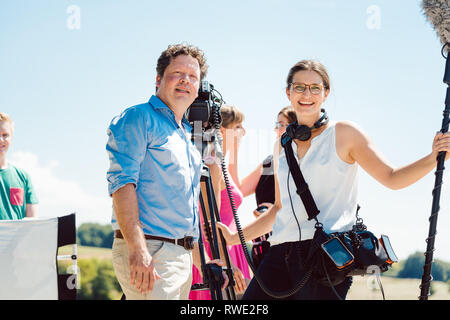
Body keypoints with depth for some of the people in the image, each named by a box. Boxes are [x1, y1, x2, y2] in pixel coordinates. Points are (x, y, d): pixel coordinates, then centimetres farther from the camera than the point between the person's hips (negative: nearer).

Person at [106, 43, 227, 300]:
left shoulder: (188, 135, 23)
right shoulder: (139, 119, -2)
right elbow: (122, 183, -15)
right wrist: (137, 249, -25)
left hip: (183, 256, 9)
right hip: (148, 252, -8)